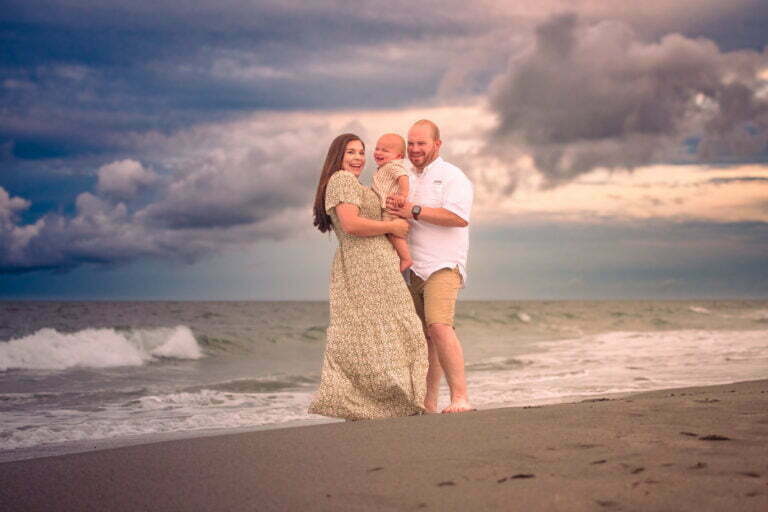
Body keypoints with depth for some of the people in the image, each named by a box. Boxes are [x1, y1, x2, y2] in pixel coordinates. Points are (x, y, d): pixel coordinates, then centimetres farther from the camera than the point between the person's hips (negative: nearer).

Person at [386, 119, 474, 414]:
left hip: (441, 266, -7)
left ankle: (460, 397, -21)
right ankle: (427, 405, 8)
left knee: (439, 327, -22)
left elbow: (459, 216, -16)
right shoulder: (405, 180, 21)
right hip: (411, 268, 7)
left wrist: (414, 212, -18)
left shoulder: (451, 177, -1)